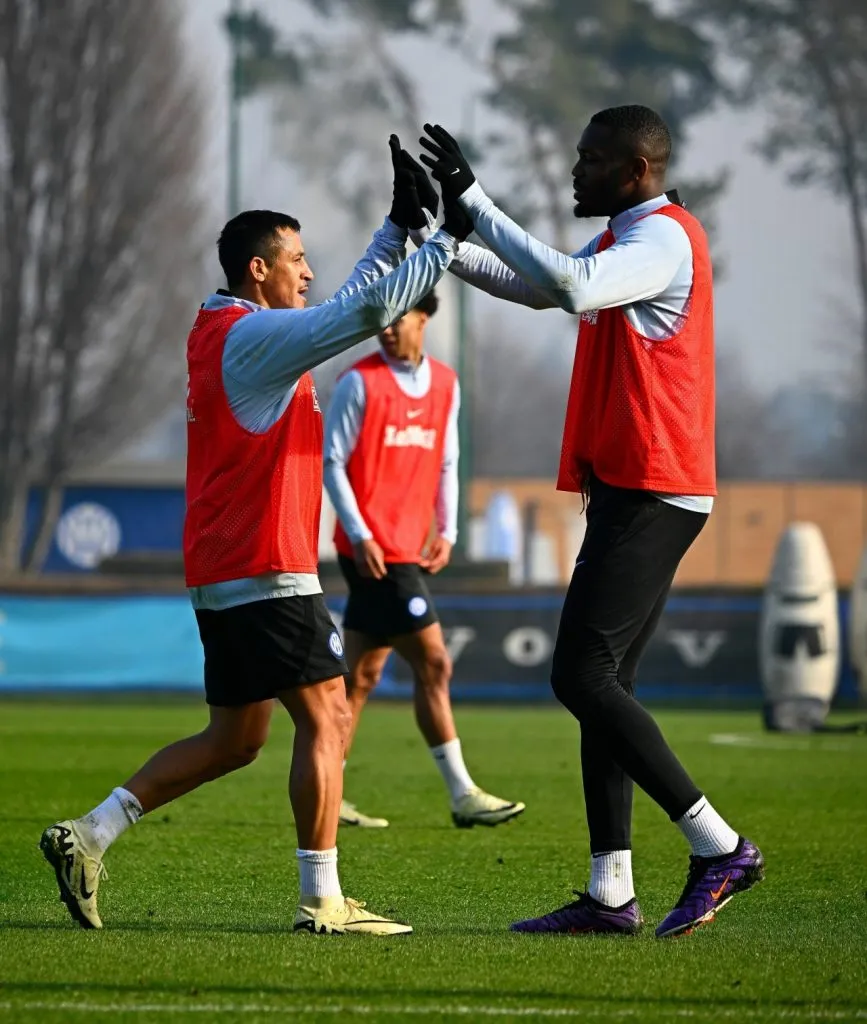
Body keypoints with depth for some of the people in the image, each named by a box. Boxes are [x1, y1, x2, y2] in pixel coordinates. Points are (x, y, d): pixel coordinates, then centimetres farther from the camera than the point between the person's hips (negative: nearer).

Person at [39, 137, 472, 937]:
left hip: (222, 570, 10)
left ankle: (87, 838, 11)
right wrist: (447, 239, -13)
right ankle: (323, 901, -7)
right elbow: (368, 311, -22)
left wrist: (400, 225, 23)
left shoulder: (218, 332, 17)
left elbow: (346, 306, 26)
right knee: (327, 717, -7)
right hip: (265, 570, -10)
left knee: (234, 738, 14)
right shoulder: (254, 336, -13)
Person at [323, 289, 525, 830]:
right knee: (434, 664, -8)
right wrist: (359, 534, -14)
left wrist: (447, 530, 8)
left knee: (363, 674, 9)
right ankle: (463, 795, -4)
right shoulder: (361, 382, -7)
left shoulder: (445, 384, 12)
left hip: (406, 550, 7)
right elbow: (333, 461, -7)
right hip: (374, 551, -7)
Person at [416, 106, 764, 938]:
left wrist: (474, 199, -27)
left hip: (650, 491, -11)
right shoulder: (626, 240, 20)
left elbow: (570, 286, -30)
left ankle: (718, 846, -11)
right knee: (599, 682, 7)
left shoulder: (663, 238, -13)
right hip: (628, 488, 11)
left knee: (581, 676, -14)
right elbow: (534, 287, 29)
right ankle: (610, 892, 7)